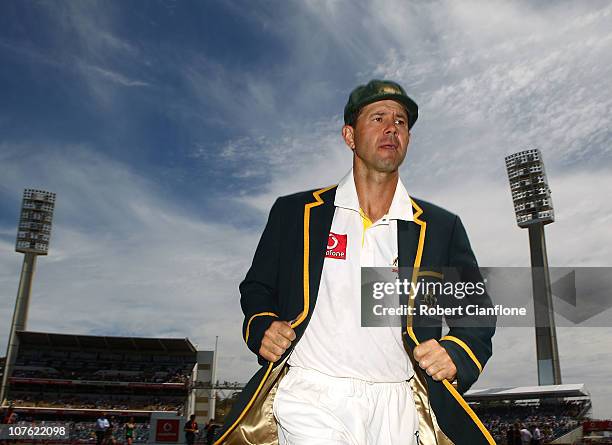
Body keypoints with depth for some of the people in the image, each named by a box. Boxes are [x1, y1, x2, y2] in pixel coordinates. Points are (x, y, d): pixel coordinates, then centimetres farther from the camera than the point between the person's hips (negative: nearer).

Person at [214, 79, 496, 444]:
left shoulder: (441, 228, 10)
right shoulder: (294, 212, 9)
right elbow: (257, 288, 17)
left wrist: (456, 354, -6)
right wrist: (262, 328, -3)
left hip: (395, 407, 2)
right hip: (309, 397, -1)